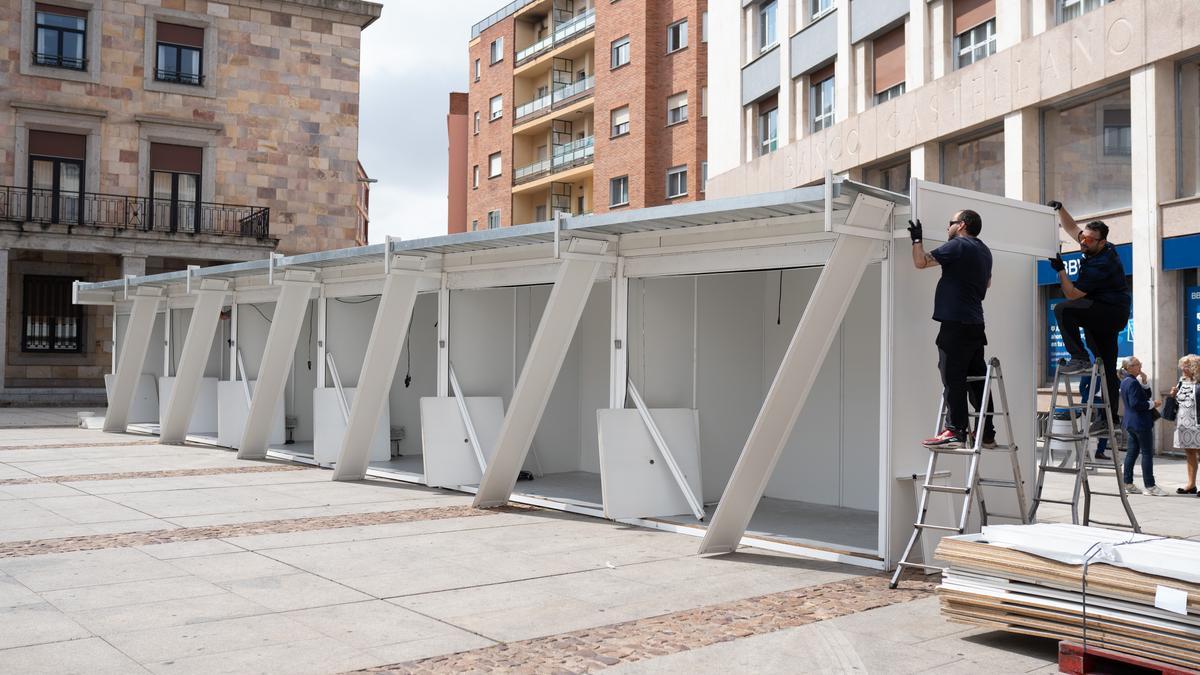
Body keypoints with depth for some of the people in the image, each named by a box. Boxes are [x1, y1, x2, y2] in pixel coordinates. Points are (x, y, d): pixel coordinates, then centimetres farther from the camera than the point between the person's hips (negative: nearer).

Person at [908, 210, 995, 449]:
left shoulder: (958, 245, -7)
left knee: (953, 379, -10)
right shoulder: (984, 251, 20)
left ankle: (955, 432, -13)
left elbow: (921, 262, -11)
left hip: (955, 322, -9)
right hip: (975, 324, 9)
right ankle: (986, 434, 12)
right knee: (977, 380, 10)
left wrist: (917, 239, 4)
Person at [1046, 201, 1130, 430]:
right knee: (1107, 367, 10)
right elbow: (1071, 228, 15)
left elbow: (1072, 295, -20)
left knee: (1063, 310, -28)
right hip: (1110, 316, 10)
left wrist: (1060, 269, -18)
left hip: (1112, 313, -10)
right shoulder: (1098, 249, 3)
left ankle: (1080, 358, -27)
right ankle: (1111, 415, 13)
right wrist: (1060, 209, 3)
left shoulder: (1100, 265, -23)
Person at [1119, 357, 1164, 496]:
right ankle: (1149, 486, -1)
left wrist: (1144, 382, 2)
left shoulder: (1124, 382, 12)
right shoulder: (1133, 382, -17)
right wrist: (1152, 404, -13)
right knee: (1147, 453, -4)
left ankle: (1128, 484, 14)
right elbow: (1135, 403, -23)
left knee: (1131, 453, 12)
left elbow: (1146, 395, 16)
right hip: (1141, 422, -10)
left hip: (1130, 423, 10)